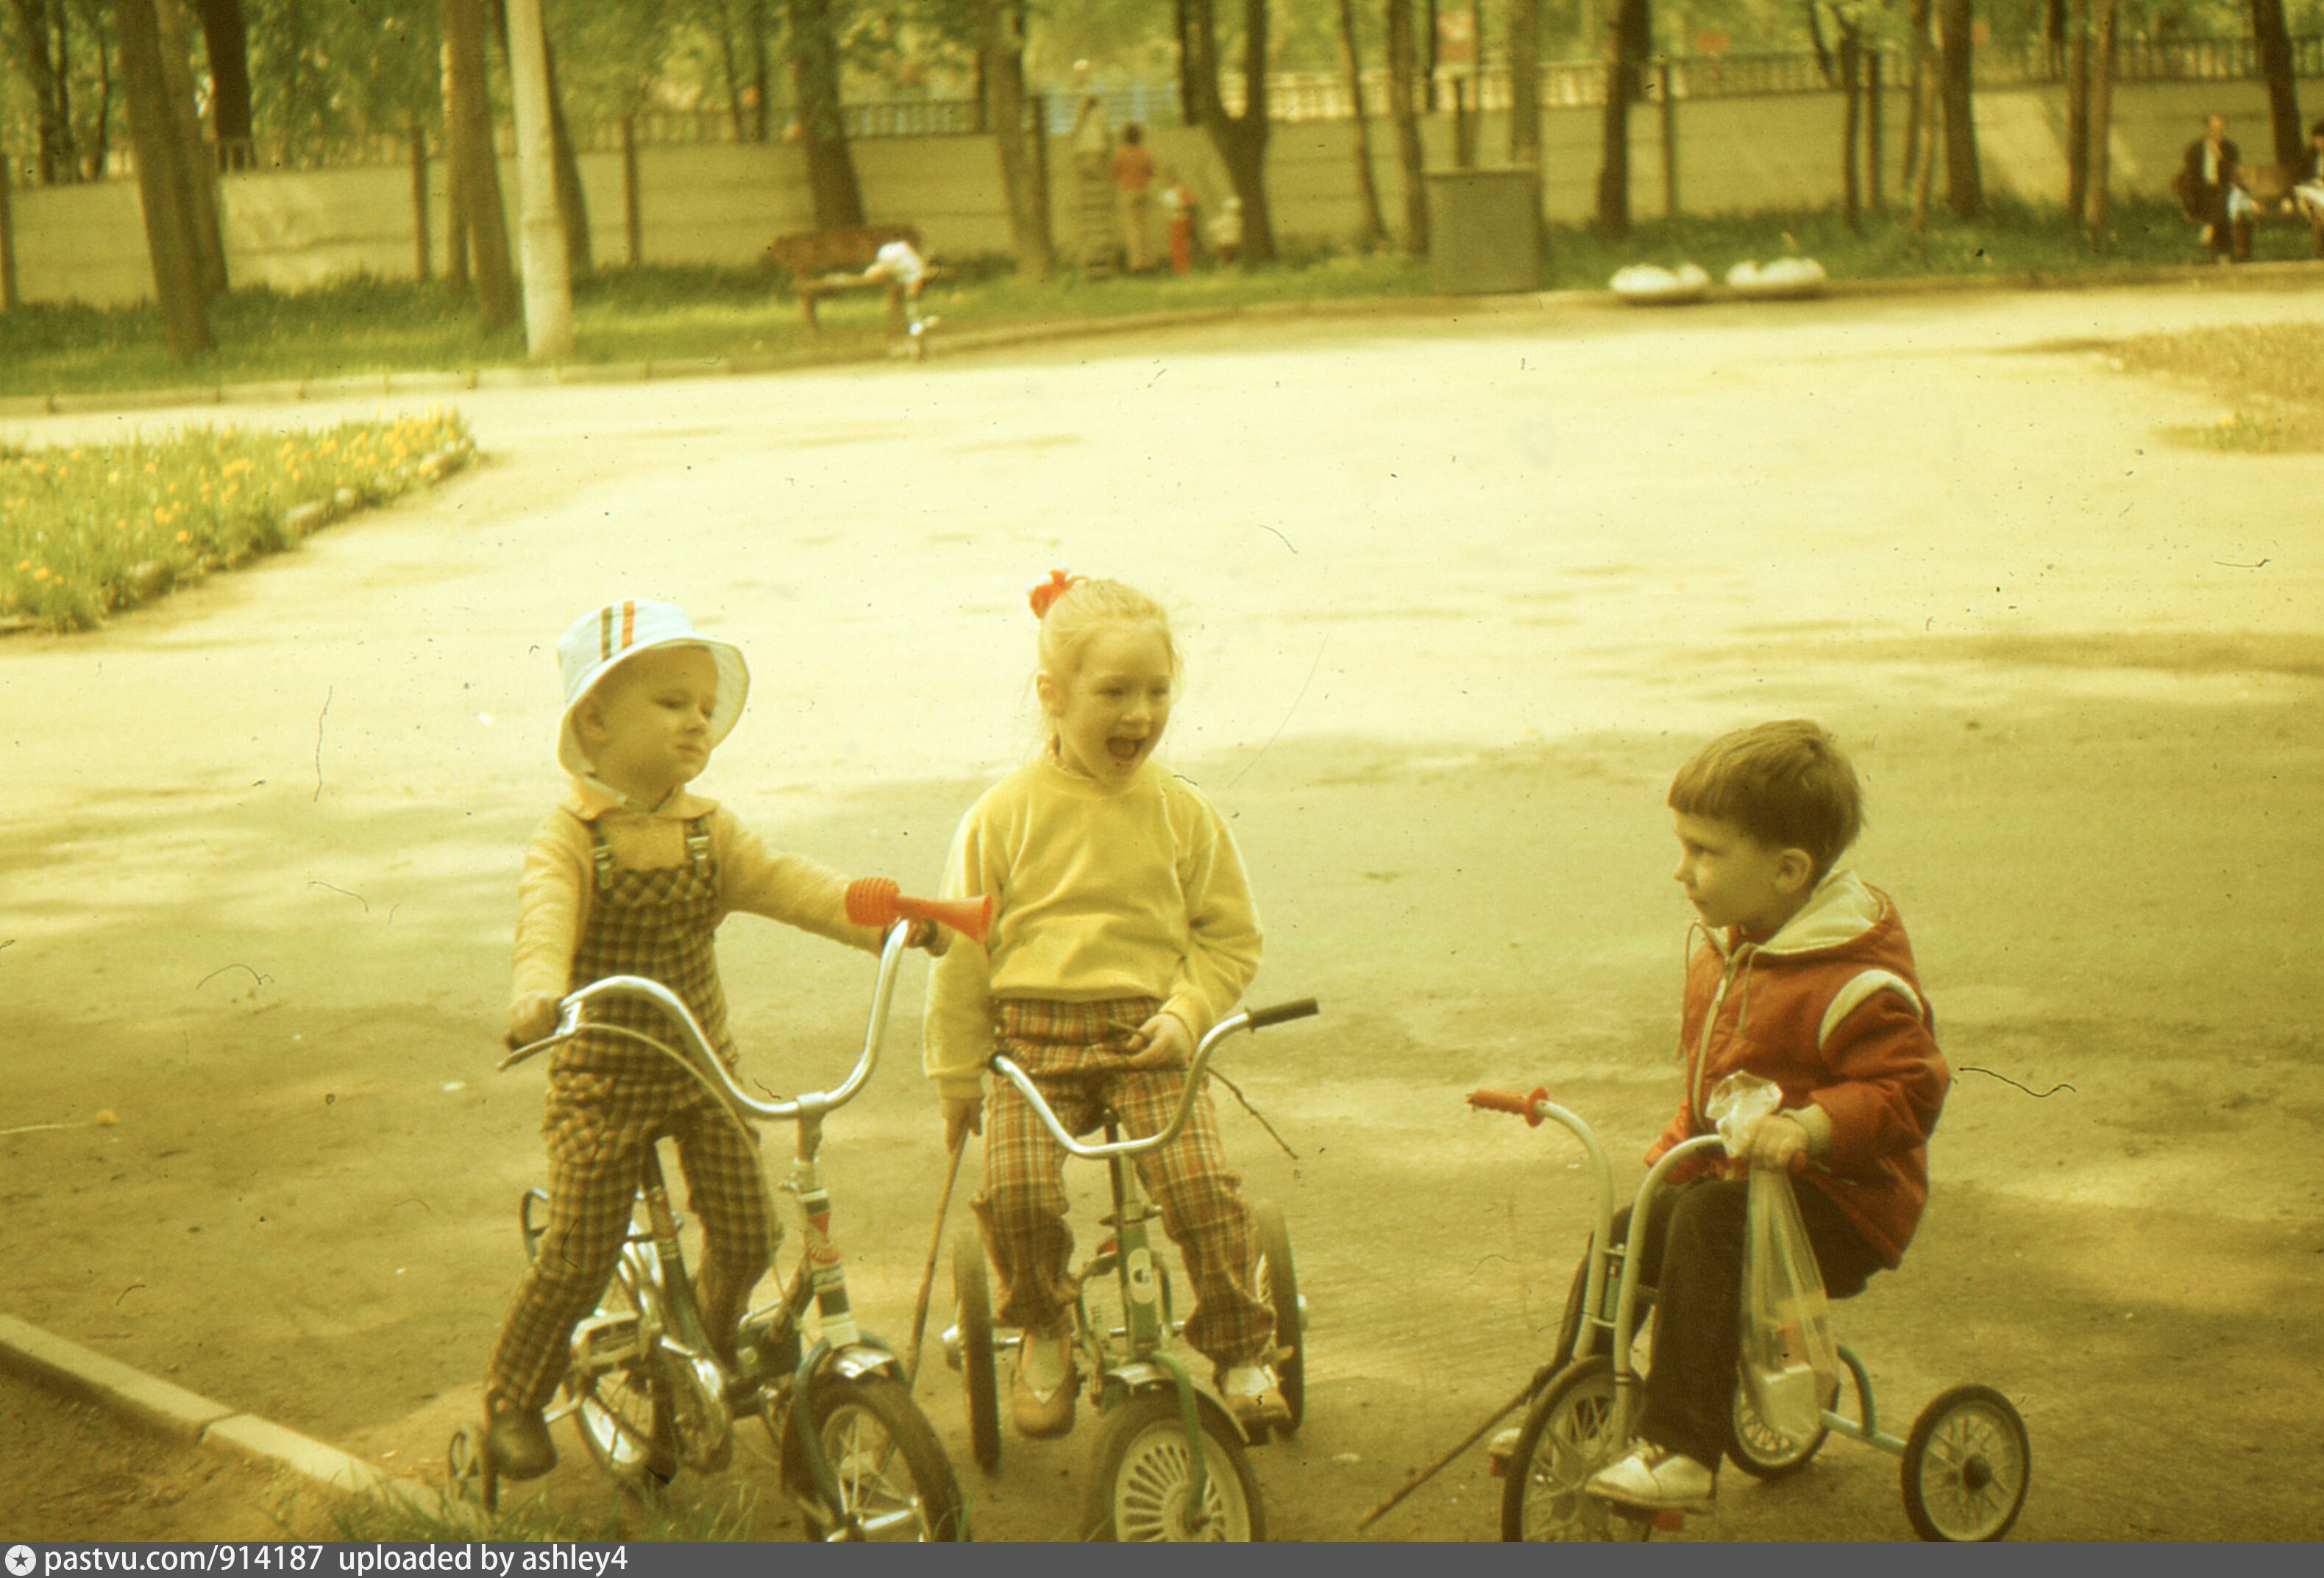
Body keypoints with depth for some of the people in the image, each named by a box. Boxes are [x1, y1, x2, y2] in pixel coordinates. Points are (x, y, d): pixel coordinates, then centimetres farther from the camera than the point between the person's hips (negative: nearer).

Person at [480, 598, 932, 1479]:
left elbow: (781, 884, -7)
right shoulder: (569, 841, -17)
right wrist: (538, 994, -56)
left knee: (745, 1236, 2)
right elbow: (546, 917, -35)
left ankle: (721, 1336, 35)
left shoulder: (708, 832, 1)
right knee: (577, 1262, -3)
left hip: (701, 1072, 5)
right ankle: (513, 1398, 20)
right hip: (601, 1083, -4)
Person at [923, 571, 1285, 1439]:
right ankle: (1042, 1332, 7)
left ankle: (1241, 1350, 3)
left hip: (1147, 1041, 1)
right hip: (1030, 1036, 0)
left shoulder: (1182, 812, 4)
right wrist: (958, 1074, 5)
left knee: (1201, 1185, -19)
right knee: (1017, 1190, -22)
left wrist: (1185, 1016, -8)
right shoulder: (1004, 814, 0)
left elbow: (1230, 938, 9)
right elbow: (962, 951, 5)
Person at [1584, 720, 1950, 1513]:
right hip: (1730, 1177, 10)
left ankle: (1679, 1451, -33)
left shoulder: (1857, 982, -21)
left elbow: (1908, 1090, -26)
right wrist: (1674, 1147, 13)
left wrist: (1811, 1127, -39)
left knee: (1704, 1225, -32)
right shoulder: (1725, 954, 8)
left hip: (1837, 1207, -9)